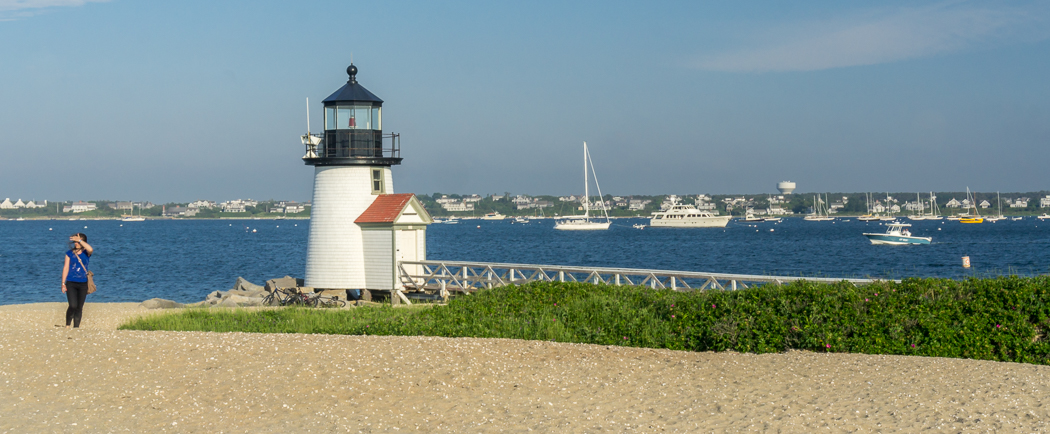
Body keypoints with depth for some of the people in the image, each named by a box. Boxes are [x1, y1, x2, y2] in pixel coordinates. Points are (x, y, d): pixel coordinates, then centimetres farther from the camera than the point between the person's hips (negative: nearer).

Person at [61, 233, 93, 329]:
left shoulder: (86, 252, 3)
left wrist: (79, 240, -17)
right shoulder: (70, 253, 6)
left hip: (83, 283, 1)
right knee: (73, 306, -14)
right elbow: (66, 268, 5)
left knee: (79, 307, 5)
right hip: (71, 283, -1)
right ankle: (67, 326, 4)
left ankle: (76, 327, 15)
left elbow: (90, 249, -23)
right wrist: (63, 283, 2)